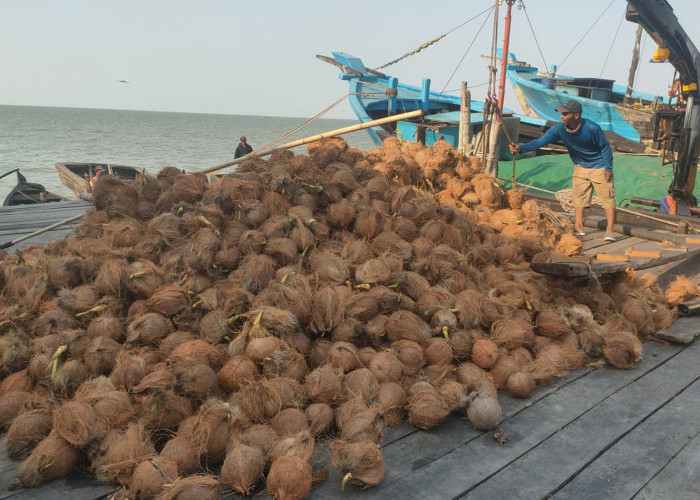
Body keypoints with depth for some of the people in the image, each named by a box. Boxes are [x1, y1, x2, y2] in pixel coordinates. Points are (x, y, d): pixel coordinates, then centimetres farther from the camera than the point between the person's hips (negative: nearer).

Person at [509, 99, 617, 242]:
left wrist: (608, 168, -13)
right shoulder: (559, 129, -18)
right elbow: (541, 141, -26)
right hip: (580, 167, 5)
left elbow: (605, 147, -14)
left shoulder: (592, 128, -27)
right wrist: (521, 148, -42)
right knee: (578, 196, 6)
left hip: (599, 167, -5)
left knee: (607, 197, -2)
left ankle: (609, 230, 2)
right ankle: (578, 228, 14)